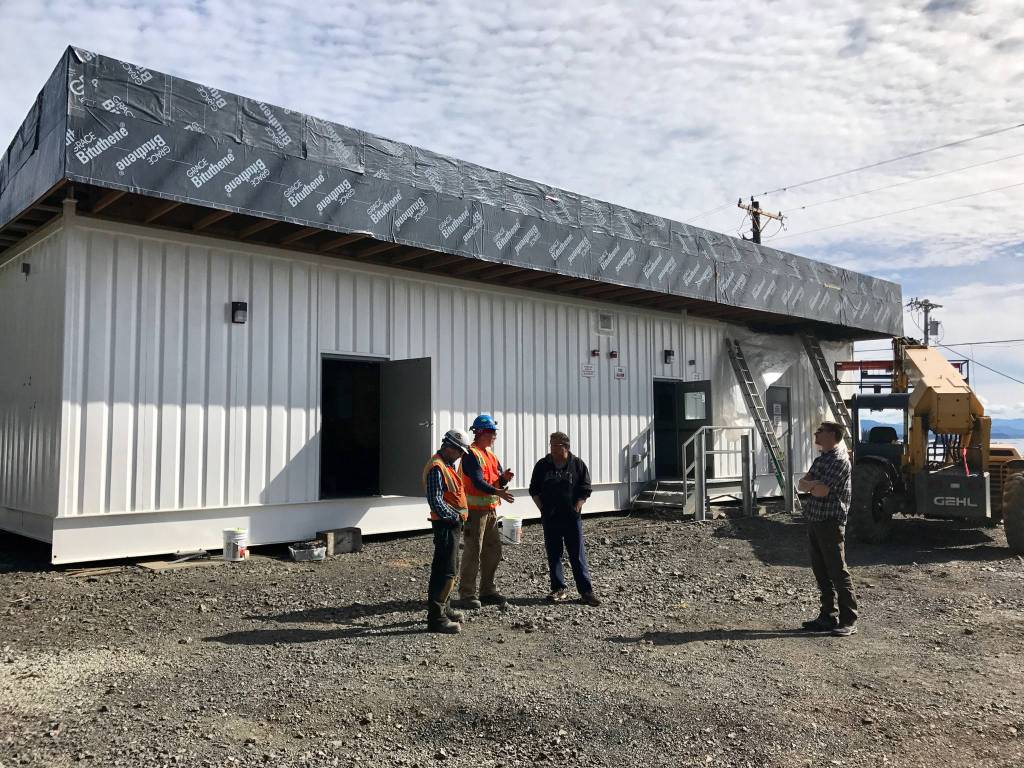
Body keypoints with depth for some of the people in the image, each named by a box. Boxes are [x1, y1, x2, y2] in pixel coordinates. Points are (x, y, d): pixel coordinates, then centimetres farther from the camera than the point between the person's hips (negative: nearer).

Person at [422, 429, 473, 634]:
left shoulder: (448, 465, 16)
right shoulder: (437, 468, -17)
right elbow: (435, 501, -24)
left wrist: (458, 516, 12)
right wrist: (455, 517, -19)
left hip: (451, 525, 11)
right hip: (446, 525, -11)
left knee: (445, 568, 19)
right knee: (447, 570, -10)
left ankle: (443, 608, 31)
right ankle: (436, 617, -7)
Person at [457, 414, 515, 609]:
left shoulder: (490, 454, 15)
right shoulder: (471, 454, -13)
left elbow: (498, 481, 13)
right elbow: (478, 482, -25)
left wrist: (504, 477, -10)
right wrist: (498, 492, -36)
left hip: (490, 510, 9)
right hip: (475, 510, -9)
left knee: (493, 550, 14)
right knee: (473, 553, -5)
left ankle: (487, 591, 25)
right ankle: (467, 595, 2)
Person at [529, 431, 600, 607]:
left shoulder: (577, 464, 0)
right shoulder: (542, 465, 5)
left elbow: (585, 490, 2)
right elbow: (534, 490, 10)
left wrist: (576, 508, -6)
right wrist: (543, 509, 1)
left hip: (572, 518, -2)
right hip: (550, 518, 2)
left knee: (578, 555, -1)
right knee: (553, 554, 7)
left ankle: (586, 591, 4)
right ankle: (559, 590, 17)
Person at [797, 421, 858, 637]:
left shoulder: (840, 460, -13)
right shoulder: (821, 458, 17)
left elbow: (822, 491, -21)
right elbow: (801, 484, 12)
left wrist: (809, 485, -2)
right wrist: (813, 484, -9)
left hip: (830, 522, -9)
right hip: (814, 520, 9)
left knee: (837, 571, -5)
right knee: (821, 571, 12)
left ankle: (848, 621, 2)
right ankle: (828, 616, 21)